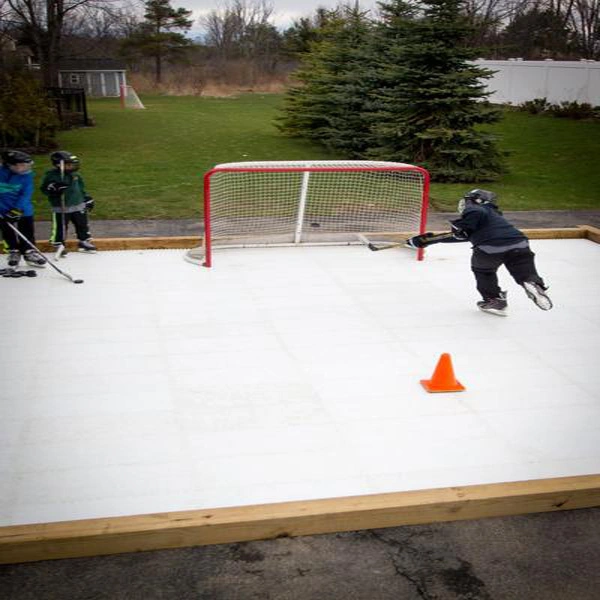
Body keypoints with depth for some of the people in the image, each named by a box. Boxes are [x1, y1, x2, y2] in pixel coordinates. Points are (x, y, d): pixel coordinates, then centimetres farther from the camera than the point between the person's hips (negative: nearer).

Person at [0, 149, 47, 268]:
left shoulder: (26, 175, -13)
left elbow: (26, 194, -15)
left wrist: (18, 209, -24)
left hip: (23, 209, 0)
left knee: (27, 232, 7)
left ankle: (29, 253, 22)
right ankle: (13, 253, 29)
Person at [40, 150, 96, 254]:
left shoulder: (76, 175, 6)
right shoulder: (51, 175, -11)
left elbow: (81, 188, 18)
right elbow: (44, 188, -9)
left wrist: (87, 199, 19)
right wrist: (53, 188, -29)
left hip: (78, 206, 5)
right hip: (61, 208, -5)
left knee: (82, 224, 12)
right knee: (60, 227, 0)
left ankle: (84, 242, 27)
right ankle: (58, 245, 15)